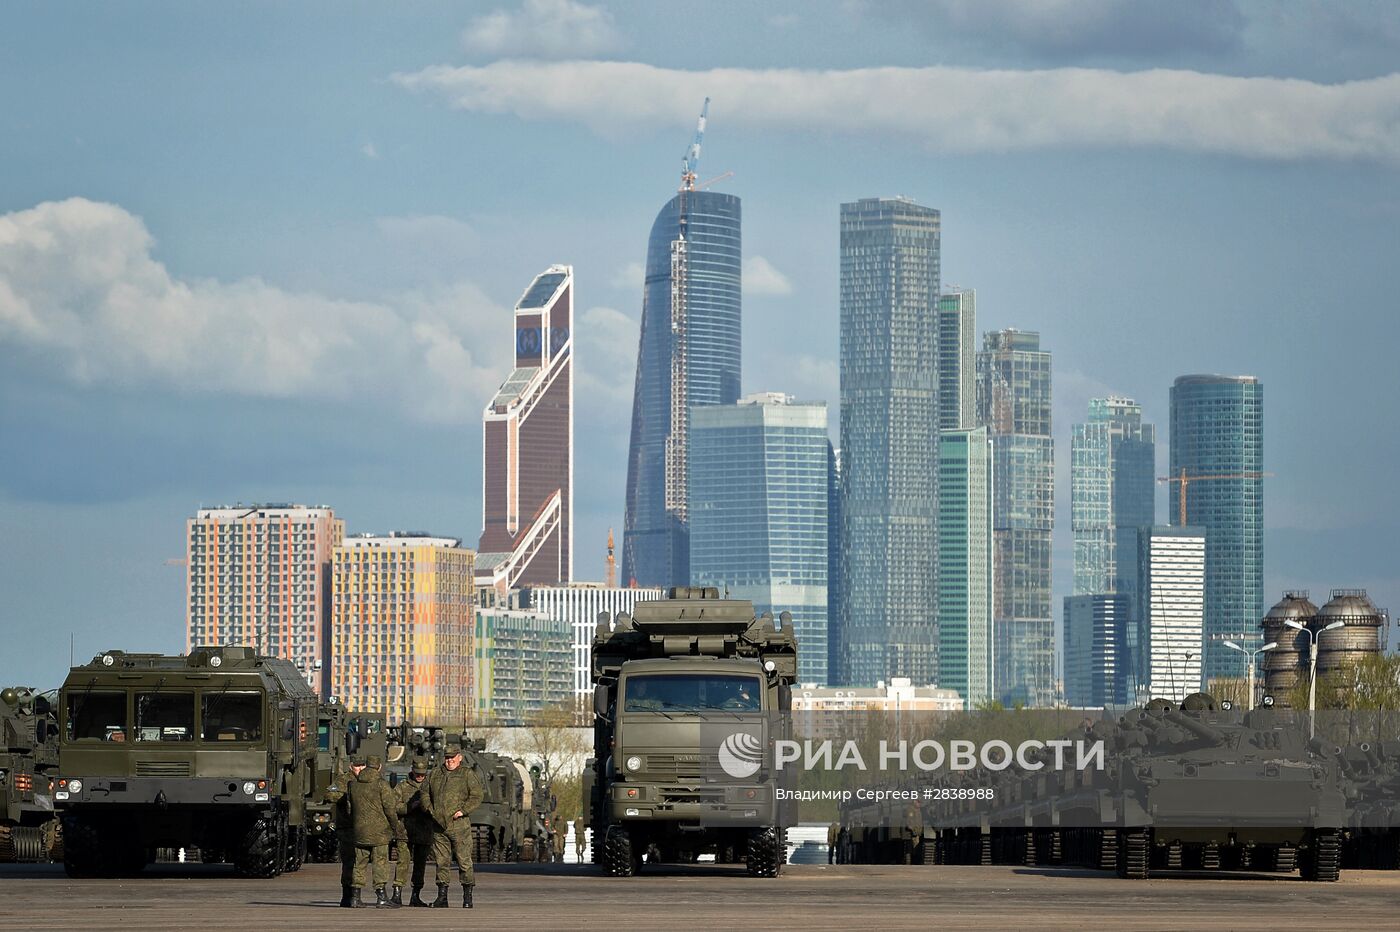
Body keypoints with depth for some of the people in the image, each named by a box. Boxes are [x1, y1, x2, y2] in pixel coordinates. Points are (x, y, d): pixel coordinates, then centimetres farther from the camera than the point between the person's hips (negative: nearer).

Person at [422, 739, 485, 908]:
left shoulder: (467, 774, 2)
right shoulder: (435, 774, 15)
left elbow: (476, 797, -4)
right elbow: (425, 793, 22)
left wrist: (463, 810, -15)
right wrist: (429, 809, 5)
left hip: (459, 825, -4)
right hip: (439, 826, 4)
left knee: (464, 861, -4)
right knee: (441, 862, 4)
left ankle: (467, 897, 2)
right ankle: (442, 896, 9)